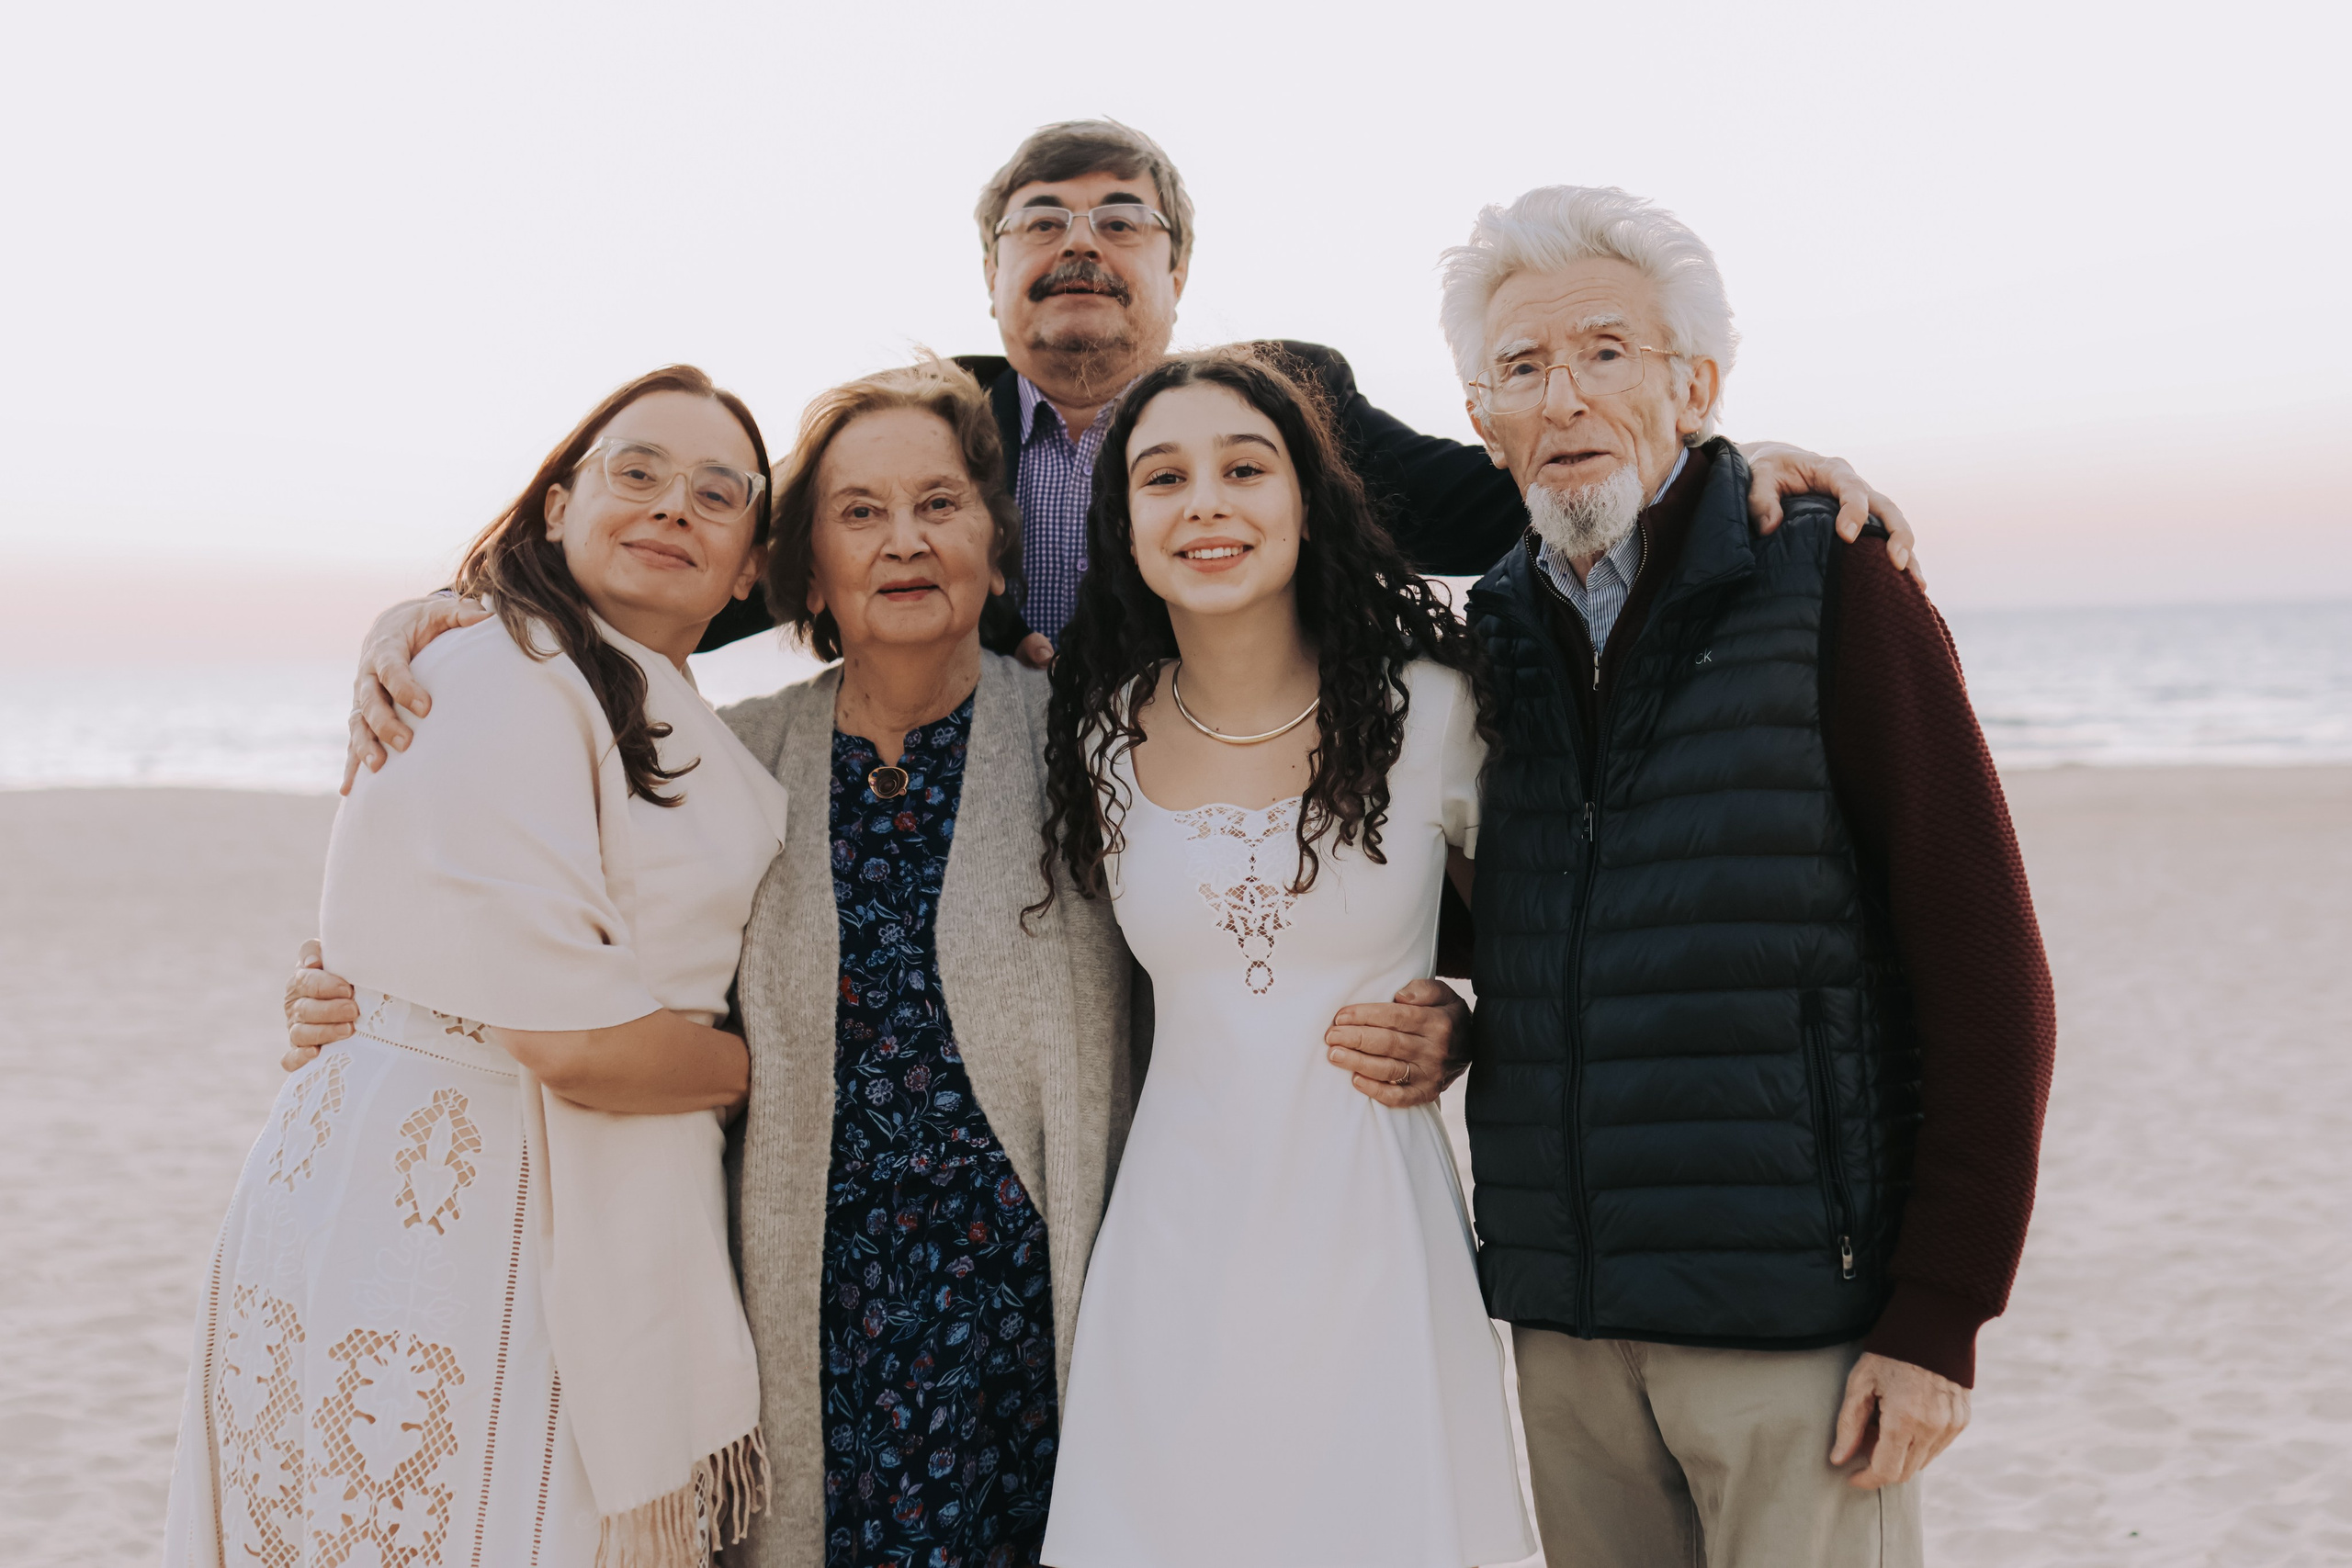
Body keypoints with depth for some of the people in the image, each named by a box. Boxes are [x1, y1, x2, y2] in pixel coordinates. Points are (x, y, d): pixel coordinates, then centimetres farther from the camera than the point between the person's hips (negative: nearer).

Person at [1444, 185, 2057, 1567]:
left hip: (1802, 1325, -4)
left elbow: (1988, 978, -8)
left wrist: (1940, 1317, -11)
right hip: (1561, 1322, 5)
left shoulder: (1832, 585, -5)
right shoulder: (1497, 634, 9)